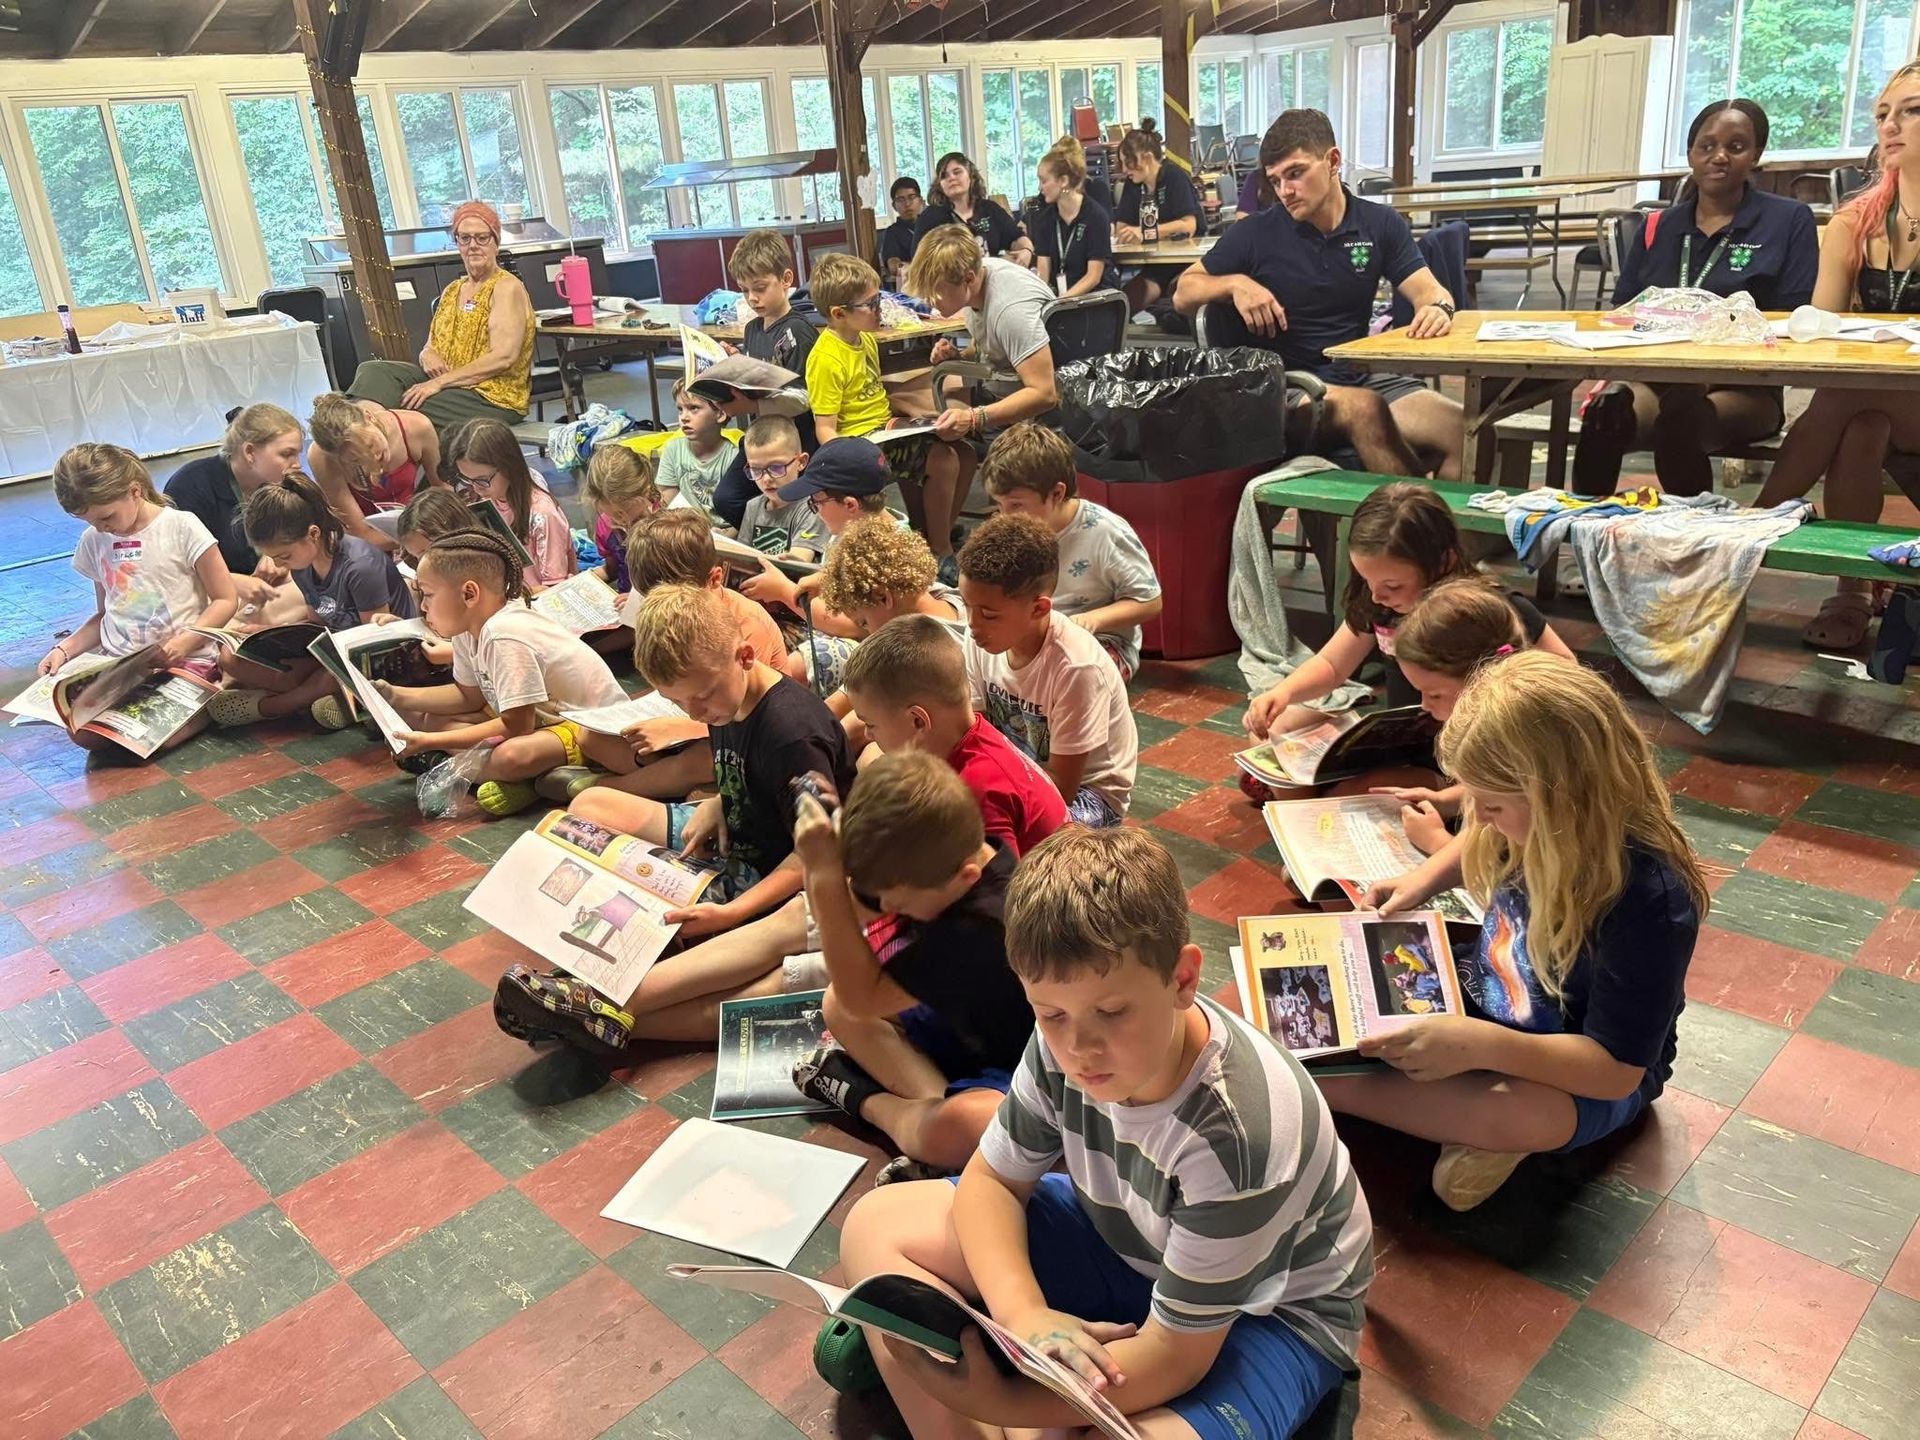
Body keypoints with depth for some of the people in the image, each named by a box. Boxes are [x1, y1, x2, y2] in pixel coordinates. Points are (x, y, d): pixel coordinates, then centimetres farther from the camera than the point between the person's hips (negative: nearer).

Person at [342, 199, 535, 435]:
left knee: (406, 404, -29)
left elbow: (503, 358, -17)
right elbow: (431, 348, 21)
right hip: (446, 385, 7)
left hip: (493, 396, -7)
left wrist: (439, 383, -18)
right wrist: (428, 355, -6)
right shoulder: (451, 291, 20)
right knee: (373, 371, -17)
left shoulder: (507, 288, -5)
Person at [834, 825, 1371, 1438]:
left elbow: (1172, 1359, -28)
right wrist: (1024, 1314, -25)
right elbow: (990, 1180, -7)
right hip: (1125, 1237, 6)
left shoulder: (1237, 1131, -38)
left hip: (1271, 1309, -6)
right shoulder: (1064, 1040, -22)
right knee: (876, 1226, -2)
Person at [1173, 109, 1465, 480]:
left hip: (1362, 375, 3)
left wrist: (1439, 309, -23)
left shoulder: (1381, 224, 8)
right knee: (1364, 409, -35)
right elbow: (1183, 295, 7)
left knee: (1464, 428, -24)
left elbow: (1431, 291, 2)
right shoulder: (1256, 234, 1)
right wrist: (1236, 283, -13)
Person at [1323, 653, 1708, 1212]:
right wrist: (1423, 879, -5)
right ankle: (1473, 1119, -18)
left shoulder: (1649, 898, -33)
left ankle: (1324, 1087, -23)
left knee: (1522, 1115, -39)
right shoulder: (1541, 825, -15)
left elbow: (1616, 1071, -29)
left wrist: (1478, 1045, -39)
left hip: (1589, 1077, -7)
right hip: (1484, 1007, 7)